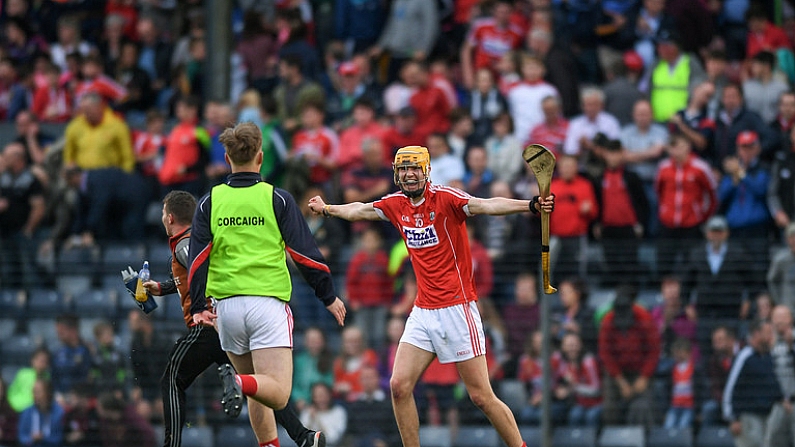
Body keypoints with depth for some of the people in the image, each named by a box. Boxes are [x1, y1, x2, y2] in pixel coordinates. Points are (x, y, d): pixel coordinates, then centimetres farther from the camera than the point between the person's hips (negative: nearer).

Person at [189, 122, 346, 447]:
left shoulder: (210, 202, 6)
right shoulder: (276, 198, 0)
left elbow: (198, 259, 1)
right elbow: (305, 253, 2)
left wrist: (199, 307, 6)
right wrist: (329, 296, 12)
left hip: (227, 305, 3)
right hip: (268, 303, -3)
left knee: (258, 394, 18)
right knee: (277, 393, -11)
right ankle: (240, 383, -39)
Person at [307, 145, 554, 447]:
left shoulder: (444, 198, -12)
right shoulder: (396, 205, 7)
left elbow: (485, 206, -29)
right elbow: (360, 210, 28)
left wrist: (531, 205, -46)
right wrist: (327, 209, 46)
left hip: (457, 309, -6)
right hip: (423, 311, 6)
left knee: (481, 396, -7)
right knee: (399, 386, -3)